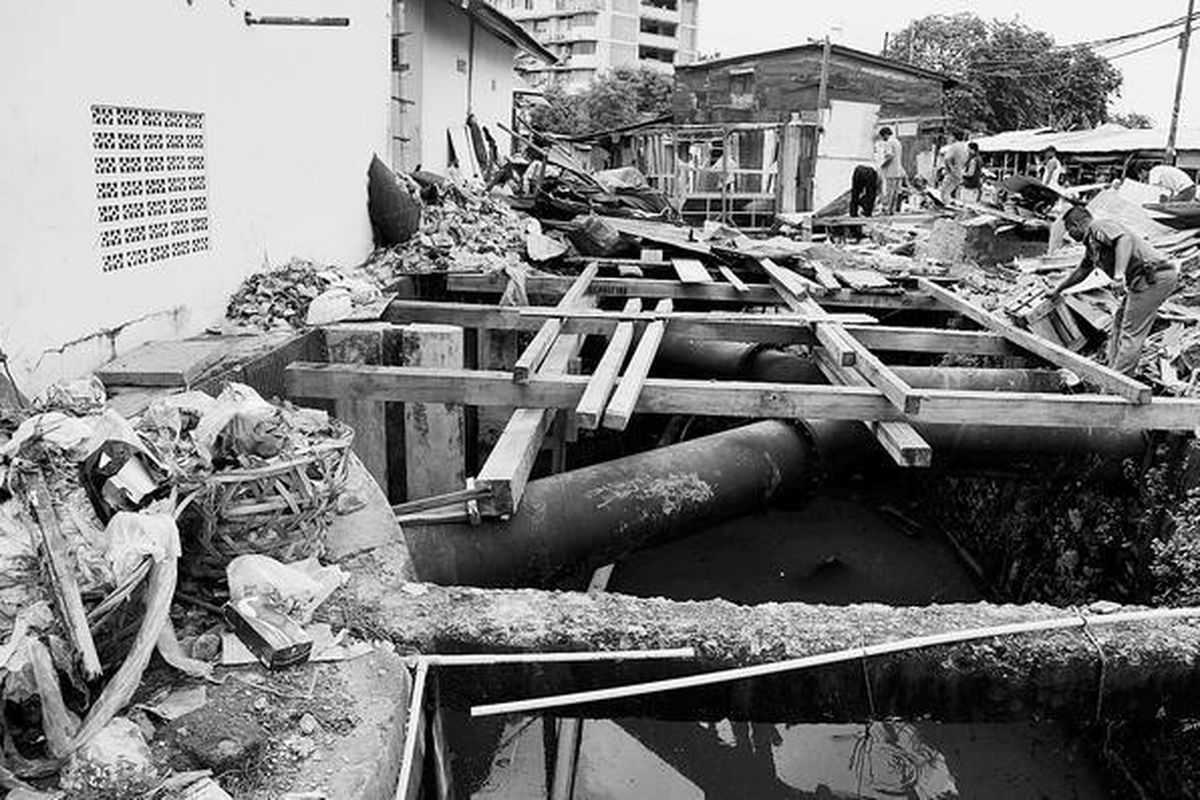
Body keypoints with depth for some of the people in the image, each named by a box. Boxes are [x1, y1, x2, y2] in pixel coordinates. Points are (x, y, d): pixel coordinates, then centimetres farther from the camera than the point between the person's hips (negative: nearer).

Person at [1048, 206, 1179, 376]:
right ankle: (1113, 373, 20)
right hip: (1147, 278, 11)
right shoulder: (1091, 245, 23)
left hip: (1153, 276, -11)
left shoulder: (1099, 226, -7)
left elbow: (1125, 239, -27)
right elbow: (1081, 272, 40)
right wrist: (1058, 290, 53)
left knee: (1131, 332, -10)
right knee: (1120, 322, 17)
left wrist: (1119, 275, -40)